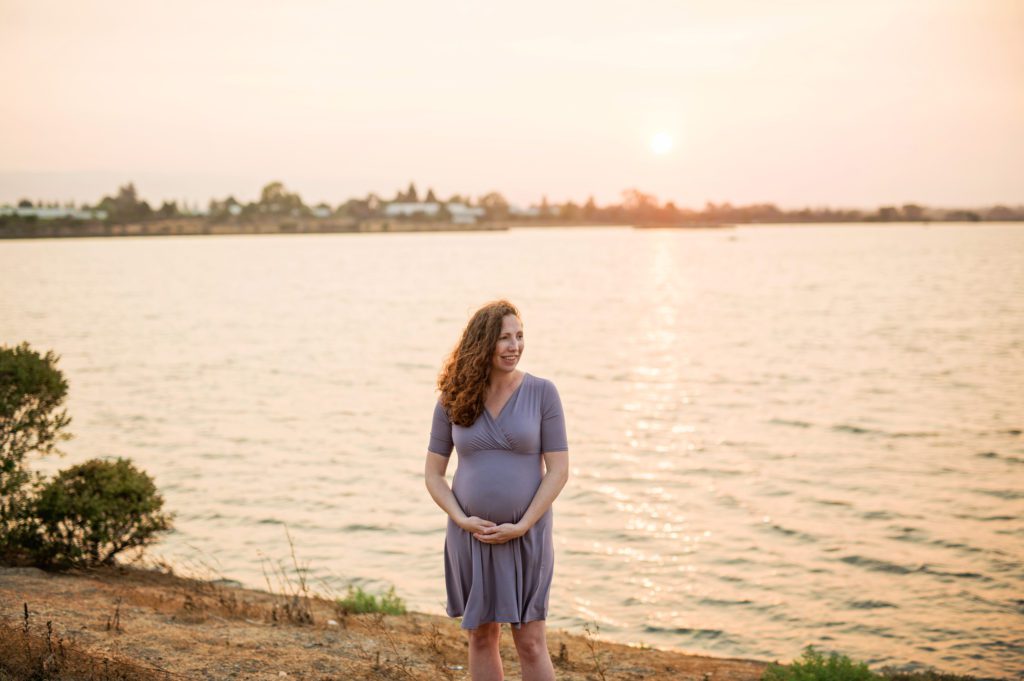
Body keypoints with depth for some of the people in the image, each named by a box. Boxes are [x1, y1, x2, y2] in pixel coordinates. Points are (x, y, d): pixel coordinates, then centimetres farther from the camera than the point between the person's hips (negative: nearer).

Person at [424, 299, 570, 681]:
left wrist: (521, 526, -15)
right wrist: (462, 520, -12)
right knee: (481, 636, 11)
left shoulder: (542, 392, -5)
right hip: (471, 535, 2)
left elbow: (559, 469, -7)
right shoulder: (452, 401, 0)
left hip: (526, 535, -2)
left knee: (530, 642, -1)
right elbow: (433, 473, 3)